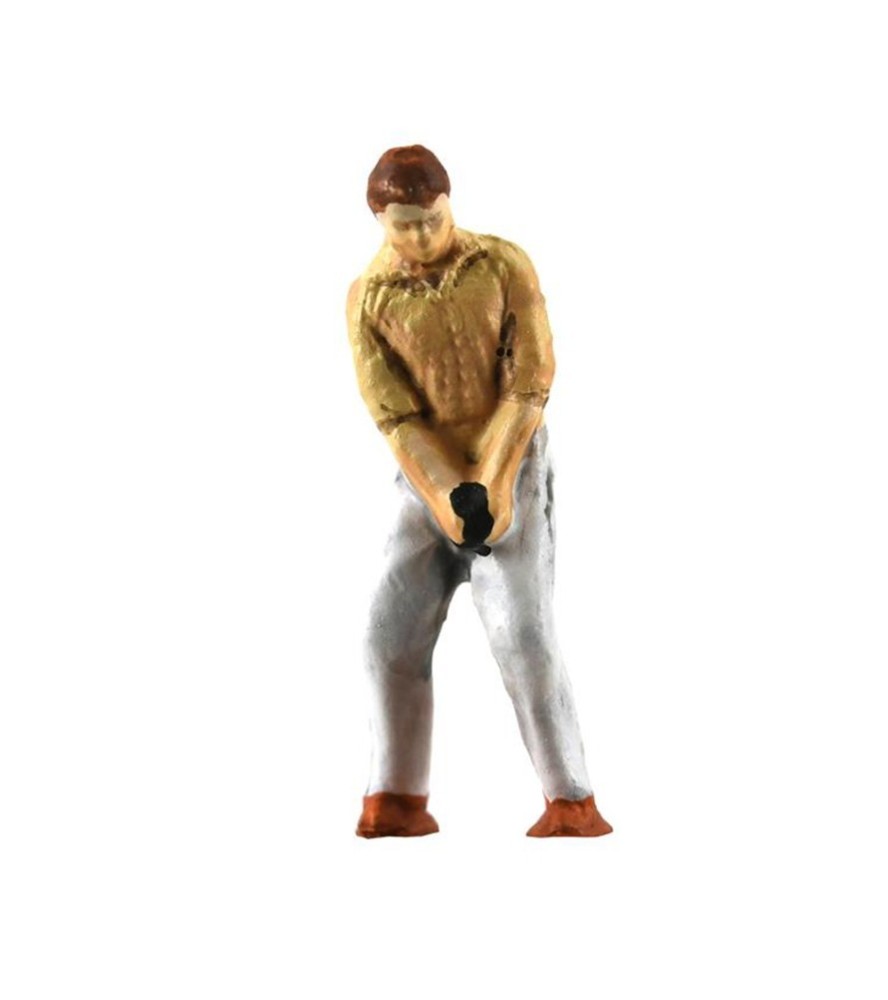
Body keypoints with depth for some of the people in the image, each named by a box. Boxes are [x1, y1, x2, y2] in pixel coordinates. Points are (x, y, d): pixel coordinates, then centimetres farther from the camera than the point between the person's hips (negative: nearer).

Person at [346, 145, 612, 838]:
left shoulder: (505, 266, -8)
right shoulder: (368, 298, -3)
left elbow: (531, 381, -12)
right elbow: (392, 414, -8)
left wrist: (490, 484, -21)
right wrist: (451, 496, -20)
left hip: (510, 470, -3)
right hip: (427, 482, 3)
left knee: (522, 633, -14)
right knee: (393, 633, -6)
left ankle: (572, 805, -9)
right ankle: (399, 803, 3)